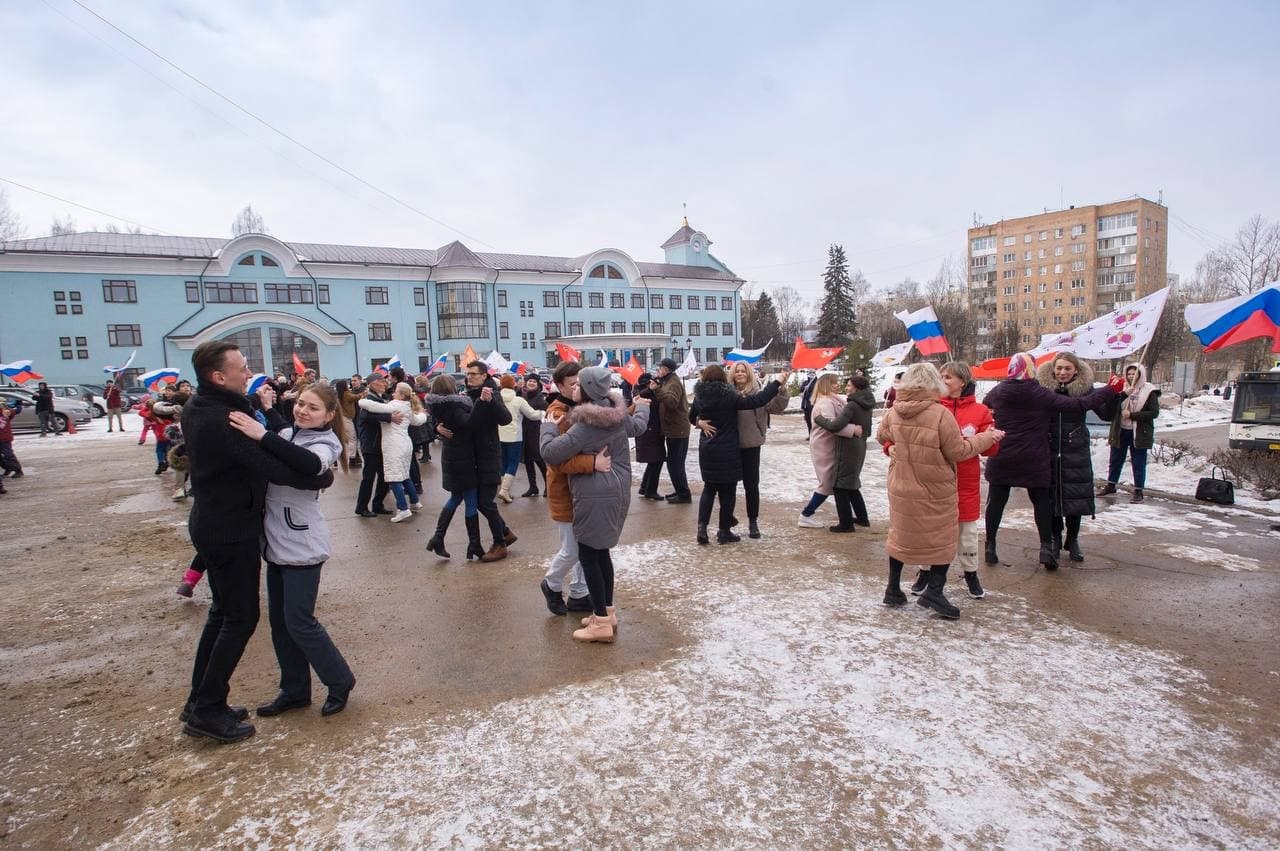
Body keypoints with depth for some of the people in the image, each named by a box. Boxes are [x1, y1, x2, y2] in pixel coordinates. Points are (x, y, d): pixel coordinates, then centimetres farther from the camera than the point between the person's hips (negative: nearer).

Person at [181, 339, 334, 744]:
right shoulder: (221, 420, -27)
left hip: (212, 524, 10)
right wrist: (321, 476, -14)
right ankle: (207, 710, 11)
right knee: (241, 618, 2)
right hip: (232, 531, -10)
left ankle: (200, 702, 29)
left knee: (223, 612, 20)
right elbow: (271, 467, -27)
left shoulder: (199, 407, 5)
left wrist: (259, 410, -14)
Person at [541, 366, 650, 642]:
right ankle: (608, 612, 28)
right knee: (601, 552, 18)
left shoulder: (586, 426, -21)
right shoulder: (618, 414, 3)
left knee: (588, 556, 0)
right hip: (617, 492, 9)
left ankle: (602, 623, 5)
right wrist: (642, 407, 46)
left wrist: (548, 427, -2)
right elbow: (638, 426, 25)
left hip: (595, 496, -9)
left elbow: (550, 453, -20)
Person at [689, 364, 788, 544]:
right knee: (727, 491, 6)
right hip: (727, 451, -5)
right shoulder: (728, 396, -16)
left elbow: (692, 417, 18)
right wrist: (777, 383, -15)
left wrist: (700, 423, 6)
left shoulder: (699, 396, 1)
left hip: (706, 450, 5)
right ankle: (724, 531, 14)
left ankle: (702, 526, 5)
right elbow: (756, 401, -20)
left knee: (709, 488, 16)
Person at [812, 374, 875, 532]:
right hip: (860, 446, 9)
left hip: (848, 448, -9)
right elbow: (868, 431, 18)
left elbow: (835, 426, -27)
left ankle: (846, 523, 3)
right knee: (852, 484, 22)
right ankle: (862, 517, 30)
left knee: (840, 486, -1)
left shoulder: (852, 406, -19)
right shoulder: (866, 405, 9)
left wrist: (819, 418, -14)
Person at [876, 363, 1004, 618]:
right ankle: (934, 591, 9)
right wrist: (985, 438, 1)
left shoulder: (893, 412, -5)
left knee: (901, 535, 18)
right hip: (936, 492, -4)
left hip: (901, 489, 5)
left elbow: (881, 436, 12)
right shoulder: (941, 414, -20)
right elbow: (958, 452, -12)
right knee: (942, 539, 12)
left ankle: (893, 589, 24)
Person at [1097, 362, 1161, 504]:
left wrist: (1132, 415, -18)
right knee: (1115, 460, 15)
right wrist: (1122, 395, -20)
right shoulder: (1122, 389, 5)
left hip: (1139, 433, -4)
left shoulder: (1149, 391, -4)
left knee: (1138, 463, 3)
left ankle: (1138, 491, 12)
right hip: (1120, 432, 4)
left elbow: (1154, 412, -11)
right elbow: (1109, 408, -6)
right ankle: (1110, 485, 29)